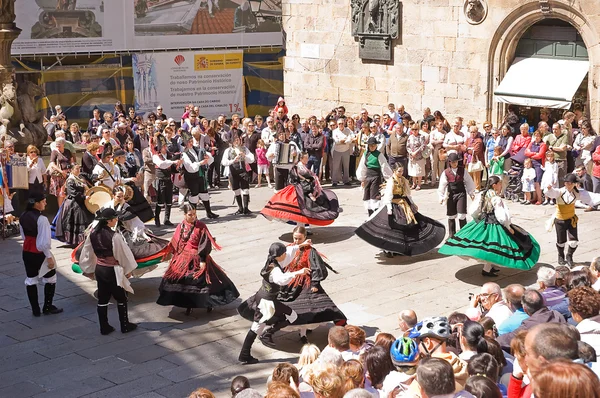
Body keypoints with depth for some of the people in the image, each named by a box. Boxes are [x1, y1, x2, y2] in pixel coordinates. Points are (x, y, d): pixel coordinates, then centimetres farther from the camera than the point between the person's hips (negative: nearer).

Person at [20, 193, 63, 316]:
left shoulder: (23, 217, 1)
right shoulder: (41, 219, -23)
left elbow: (23, 236, 13)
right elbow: (44, 241, -23)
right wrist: (49, 257, -17)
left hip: (27, 252, 7)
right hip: (40, 253, -7)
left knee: (31, 280, 14)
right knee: (50, 279, 12)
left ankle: (35, 309, 20)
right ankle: (48, 307, 18)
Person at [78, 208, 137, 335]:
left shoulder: (92, 233, -3)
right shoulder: (114, 236, -22)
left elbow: (87, 253, 7)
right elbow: (123, 254, -13)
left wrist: (89, 269, 19)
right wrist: (128, 269, 2)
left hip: (99, 269, 6)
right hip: (113, 271, -6)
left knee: (102, 299, 13)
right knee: (121, 298, 11)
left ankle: (104, 327, 19)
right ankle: (125, 326, 20)